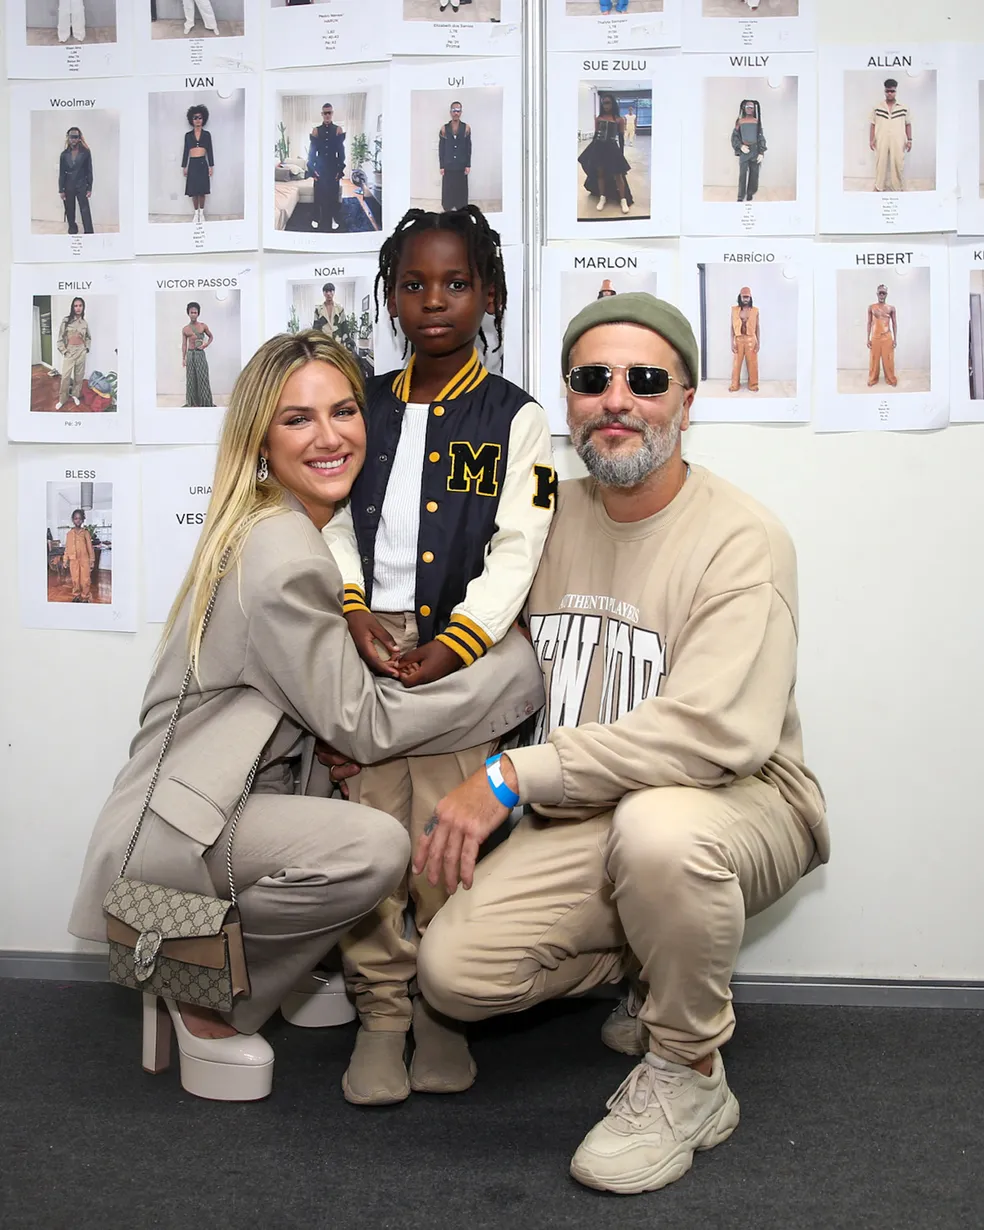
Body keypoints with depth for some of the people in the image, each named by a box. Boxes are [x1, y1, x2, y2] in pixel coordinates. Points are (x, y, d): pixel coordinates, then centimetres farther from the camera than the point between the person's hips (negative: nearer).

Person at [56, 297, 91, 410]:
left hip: (81, 352, 3)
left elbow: (88, 337, 20)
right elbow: (60, 337, -3)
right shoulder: (66, 321, -5)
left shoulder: (84, 323, 4)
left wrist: (87, 348, 7)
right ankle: (62, 399, 4)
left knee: (79, 375, 8)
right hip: (69, 352, -3)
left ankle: (75, 395, 25)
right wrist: (63, 350, -8)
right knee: (65, 376, -5)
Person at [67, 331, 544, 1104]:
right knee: (376, 846, -29)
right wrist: (520, 666, -13)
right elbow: (361, 726, -17)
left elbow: (328, 701, 14)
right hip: (165, 830, -10)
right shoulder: (284, 557, -20)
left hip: (219, 800, 10)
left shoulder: (268, 531, 11)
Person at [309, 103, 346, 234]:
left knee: (334, 194, 2)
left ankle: (334, 219, 12)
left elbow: (341, 152, -1)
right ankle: (317, 218, 14)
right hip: (320, 168, 1)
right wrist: (312, 169, -5)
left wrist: (341, 170, -7)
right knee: (319, 194, 3)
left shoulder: (338, 130, -1)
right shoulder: (315, 131, 1)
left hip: (334, 168, -1)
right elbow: (311, 151, 2)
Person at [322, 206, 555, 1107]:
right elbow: (333, 517, 9)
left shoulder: (515, 417, 4)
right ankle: (381, 1009, 12)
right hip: (367, 636, 3)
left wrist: (451, 646, -15)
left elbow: (516, 549, -4)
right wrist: (353, 611, -9)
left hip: (462, 642, -3)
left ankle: (443, 1012, 14)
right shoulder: (366, 406, 15)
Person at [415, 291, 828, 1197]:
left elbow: (714, 730, -30)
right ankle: (663, 971, 16)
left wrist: (512, 777, -29)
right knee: (453, 969, -14)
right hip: (583, 823, 6)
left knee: (656, 826, -40)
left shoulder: (741, 538, -16)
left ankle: (689, 1076, -10)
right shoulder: (548, 518, 6)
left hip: (740, 803, -5)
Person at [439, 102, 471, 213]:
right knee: (447, 190, 3)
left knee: (461, 189, 5)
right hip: (448, 166, 0)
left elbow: (468, 147, 1)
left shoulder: (466, 128, 0)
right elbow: (441, 148, 1)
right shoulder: (444, 128, 0)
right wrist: (441, 166, -3)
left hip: (461, 166, 0)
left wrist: (468, 165, -4)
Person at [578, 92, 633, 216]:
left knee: (617, 174, -2)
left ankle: (623, 200, 3)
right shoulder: (598, 118, 4)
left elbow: (621, 138, 1)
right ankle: (602, 198, 20)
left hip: (612, 148, -3)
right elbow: (595, 135, 10)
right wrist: (592, 150, 8)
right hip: (599, 148, 3)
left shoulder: (619, 120, -2)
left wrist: (621, 153, -1)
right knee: (600, 173, 8)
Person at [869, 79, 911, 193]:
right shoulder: (877, 108, 3)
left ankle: (898, 188, 8)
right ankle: (879, 188, 11)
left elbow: (908, 124, 9)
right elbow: (872, 124, 6)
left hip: (898, 142, 0)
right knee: (880, 163, 3)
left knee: (898, 164, 0)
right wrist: (871, 139, 0)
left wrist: (909, 140, 4)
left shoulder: (904, 108, 3)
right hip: (881, 141, 0)